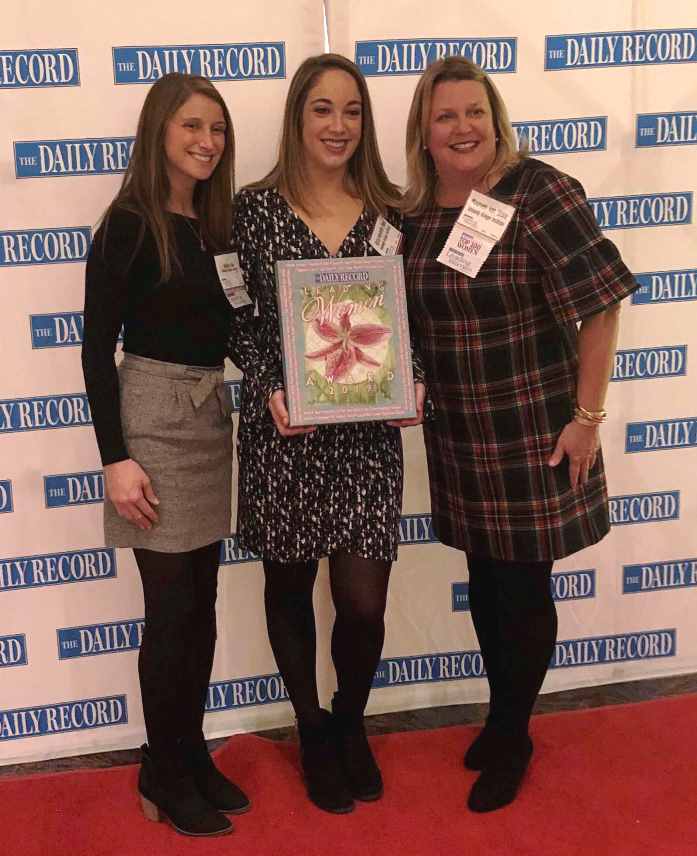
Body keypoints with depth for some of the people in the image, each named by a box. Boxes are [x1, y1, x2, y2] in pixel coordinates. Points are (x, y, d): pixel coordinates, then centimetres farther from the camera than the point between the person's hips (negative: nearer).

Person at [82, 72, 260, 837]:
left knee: (201, 603, 12)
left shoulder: (211, 223, 10)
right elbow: (97, 348, -12)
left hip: (211, 418, 7)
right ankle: (165, 775, 20)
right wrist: (115, 458, -16)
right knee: (171, 608, 1)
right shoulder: (129, 225, -9)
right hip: (153, 420, -7)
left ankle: (192, 756, 28)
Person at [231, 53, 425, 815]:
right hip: (281, 430, -1)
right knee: (289, 586, 13)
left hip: (368, 431, 1)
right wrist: (268, 392, -16)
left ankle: (351, 724, 34)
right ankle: (313, 733, 38)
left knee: (364, 601, 1)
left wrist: (414, 383, -9)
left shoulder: (389, 211, 4)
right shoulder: (255, 207, -2)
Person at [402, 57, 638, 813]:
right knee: (484, 582, 17)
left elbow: (600, 305, -15)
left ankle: (511, 738, 29)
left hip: (532, 432, -5)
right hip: (457, 437, 5)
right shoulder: (412, 213, 2)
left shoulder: (537, 193, -14)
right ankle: (502, 717, 38)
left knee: (524, 588, 7)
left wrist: (588, 418, -16)